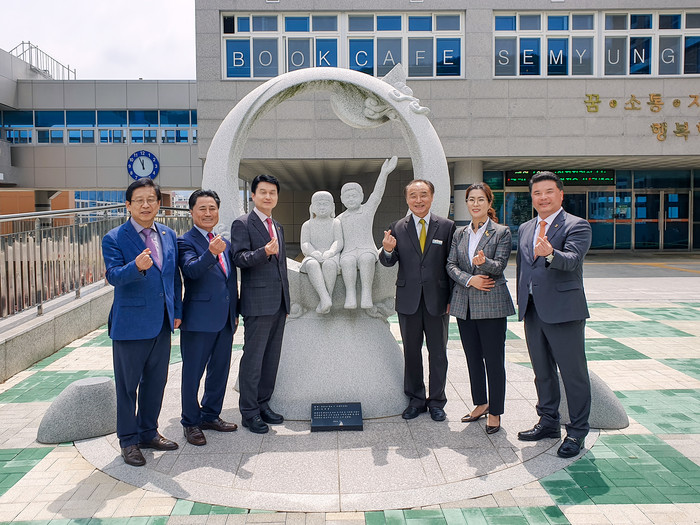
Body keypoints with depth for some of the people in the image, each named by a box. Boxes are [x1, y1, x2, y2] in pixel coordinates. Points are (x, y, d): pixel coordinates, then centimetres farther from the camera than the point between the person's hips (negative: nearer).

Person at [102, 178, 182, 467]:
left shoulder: (168, 235, 9)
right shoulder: (114, 238, -8)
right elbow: (113, 275, -21)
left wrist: (177, 311, 11)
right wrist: (136, 266, -40)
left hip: (162, 323, 5)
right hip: (130, 324, -5)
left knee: (156, 381, 15)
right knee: (127, 384, 7)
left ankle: (148, 432, 32)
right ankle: (128, 440, 22)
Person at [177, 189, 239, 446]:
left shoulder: (224, 243, 14)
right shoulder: (185, 242, -8)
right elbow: (191, 270, -27)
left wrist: (235, 312, 16)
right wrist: (210, 253, -44)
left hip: (225, 319, 7)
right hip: (199, 319, -7)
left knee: (220, 370, 17)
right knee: (192, 374, 4)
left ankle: (211, 415, 32)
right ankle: (191, 423, 19)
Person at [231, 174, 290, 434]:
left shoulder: (278, 227, 20)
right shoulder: (242, 224, -3)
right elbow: (239, 258, -15)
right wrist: (264, 252, -32)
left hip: (278, 303, 8)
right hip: (258, 302, -7)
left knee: (272, 357, 12)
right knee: (253, 357, -3)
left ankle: (263, 404, 23)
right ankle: (249, 412, 7)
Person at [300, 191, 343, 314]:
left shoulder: (335, 223, 13)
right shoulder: (307, 225, 15)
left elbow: (339, 242, 0)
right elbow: (305, 245, 2)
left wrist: (330, 252, -23)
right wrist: (314, 253, -21)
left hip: (331, 257, -1)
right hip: (312, 257, 1)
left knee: (329, 264, -39)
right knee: (312, 265, -37)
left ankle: (329, 295, -31)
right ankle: (325, 298, -50)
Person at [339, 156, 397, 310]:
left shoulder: (368, 209, 15)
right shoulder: (340, 219, 22)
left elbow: (377, 194, 1)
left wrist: (384, 173, -11)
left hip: (367, 249, -1)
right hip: (348, 252, 1)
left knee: (366, 259, -37)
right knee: (348, 262, -34)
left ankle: (366, 294, -40)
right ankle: (350, 295, -38)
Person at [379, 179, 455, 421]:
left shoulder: (446, 227, 0)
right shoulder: (397, 228, 2)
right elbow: (388, 262, -2)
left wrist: (452, 298, -4)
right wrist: (387, 250, -24)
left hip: (437, 299, -1)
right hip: (408, 300, 1)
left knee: (438, 353, 9)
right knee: (411, 352, 11)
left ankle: (436, 401, 24)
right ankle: (416, 400, 25)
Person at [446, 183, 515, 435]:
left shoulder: (501, 233, -1)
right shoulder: (460, 234, 12)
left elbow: (499, 265, -10)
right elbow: (451, 265, 5)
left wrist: (484, 262, -31)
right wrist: (469, 280, -11)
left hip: (491, 303, -4)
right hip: (464, 303, 5)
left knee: (494, 359, -1)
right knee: (473, 358, 12)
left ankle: (495, 412, 11)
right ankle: (481, 404, 28)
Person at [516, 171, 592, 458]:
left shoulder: (577, 226, -6)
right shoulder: (524, 229, 14)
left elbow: (571, 260, -24)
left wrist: (550, 253, -44)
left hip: (563, 310, -6)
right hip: (532, 310, 7)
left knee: (573, 372, 1)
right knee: (542, 371, 16)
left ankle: (577, 431, 14)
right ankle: (548, 422, 31)